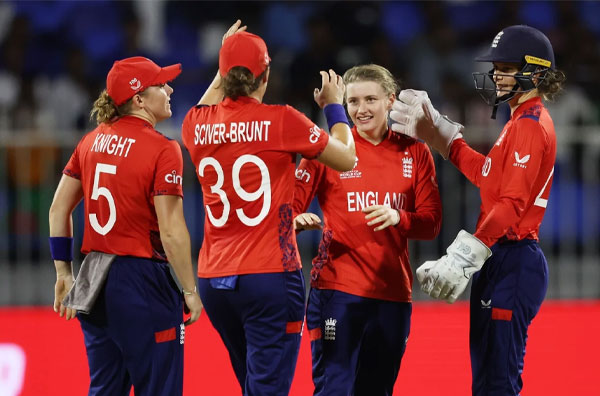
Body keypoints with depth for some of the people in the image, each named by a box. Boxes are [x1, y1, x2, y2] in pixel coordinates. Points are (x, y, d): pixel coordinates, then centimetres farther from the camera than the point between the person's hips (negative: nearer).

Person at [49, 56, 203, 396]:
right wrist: (190, 291, -9)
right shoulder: (163, 150, -14)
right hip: (142, 281, -7)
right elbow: (171, 231, -17)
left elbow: (59, 209, 12)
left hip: (95, 279, 7)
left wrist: (64, 273, 18)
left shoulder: (92, 141, 8)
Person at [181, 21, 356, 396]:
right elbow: (346, 158, 3)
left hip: (214, 280, 6)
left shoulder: (198, 126, 3)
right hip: (270, 275, -6)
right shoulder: (282, 121, -10)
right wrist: (334, 106, 18)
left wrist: (223, 71, 37)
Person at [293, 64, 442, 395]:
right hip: (338, 289, -3)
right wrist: (298, 220, -26)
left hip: (393, 292, 3)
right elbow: (290, 204, -4)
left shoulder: (414, 153, 8)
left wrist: (397, 218, -16)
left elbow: (431, 222, 3)